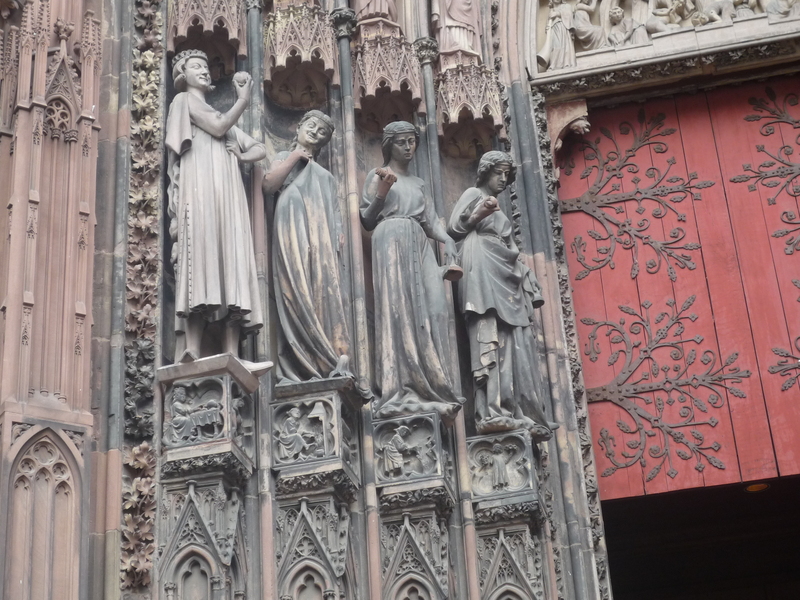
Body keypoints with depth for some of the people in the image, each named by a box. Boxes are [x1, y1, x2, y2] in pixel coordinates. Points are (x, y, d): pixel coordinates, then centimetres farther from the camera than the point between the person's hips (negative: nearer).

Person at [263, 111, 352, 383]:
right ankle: (303, 364, -27)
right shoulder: (285, 157, 26)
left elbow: (335, 212, 22)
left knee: (324, 289, -15)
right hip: (293, 228, -3)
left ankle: (331, 362, -26)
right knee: (297, 291, -18)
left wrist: (338, 240, 5)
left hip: (321, 237, 3)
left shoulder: (325, 174, 34)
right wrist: (295, 157, 6)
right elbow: (268, 185, 4)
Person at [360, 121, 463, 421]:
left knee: (428, 309, -9)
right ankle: (402, 391, -25)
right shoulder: (377, 175, 11)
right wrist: (381, 194, -12)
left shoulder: (418, 183, 26)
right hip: (391, 240, -6)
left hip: (419, 245, 6)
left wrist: (448, 240, -4)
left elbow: (431, 220, 16)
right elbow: (367, 221, 5)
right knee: (399, 309, -17)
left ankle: (427, 391, -14)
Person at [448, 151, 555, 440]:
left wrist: (527, 283, 20)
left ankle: (516, 414, -8)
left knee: (513, 345, -2)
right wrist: (476, 215, -20)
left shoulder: (499, 210, 31)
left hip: (506, 278, 9)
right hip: (484, 271, -9)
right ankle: (492, 412, -31)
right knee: (490, 340, -21)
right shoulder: (473, 195, 9)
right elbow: (453, 229, -3)